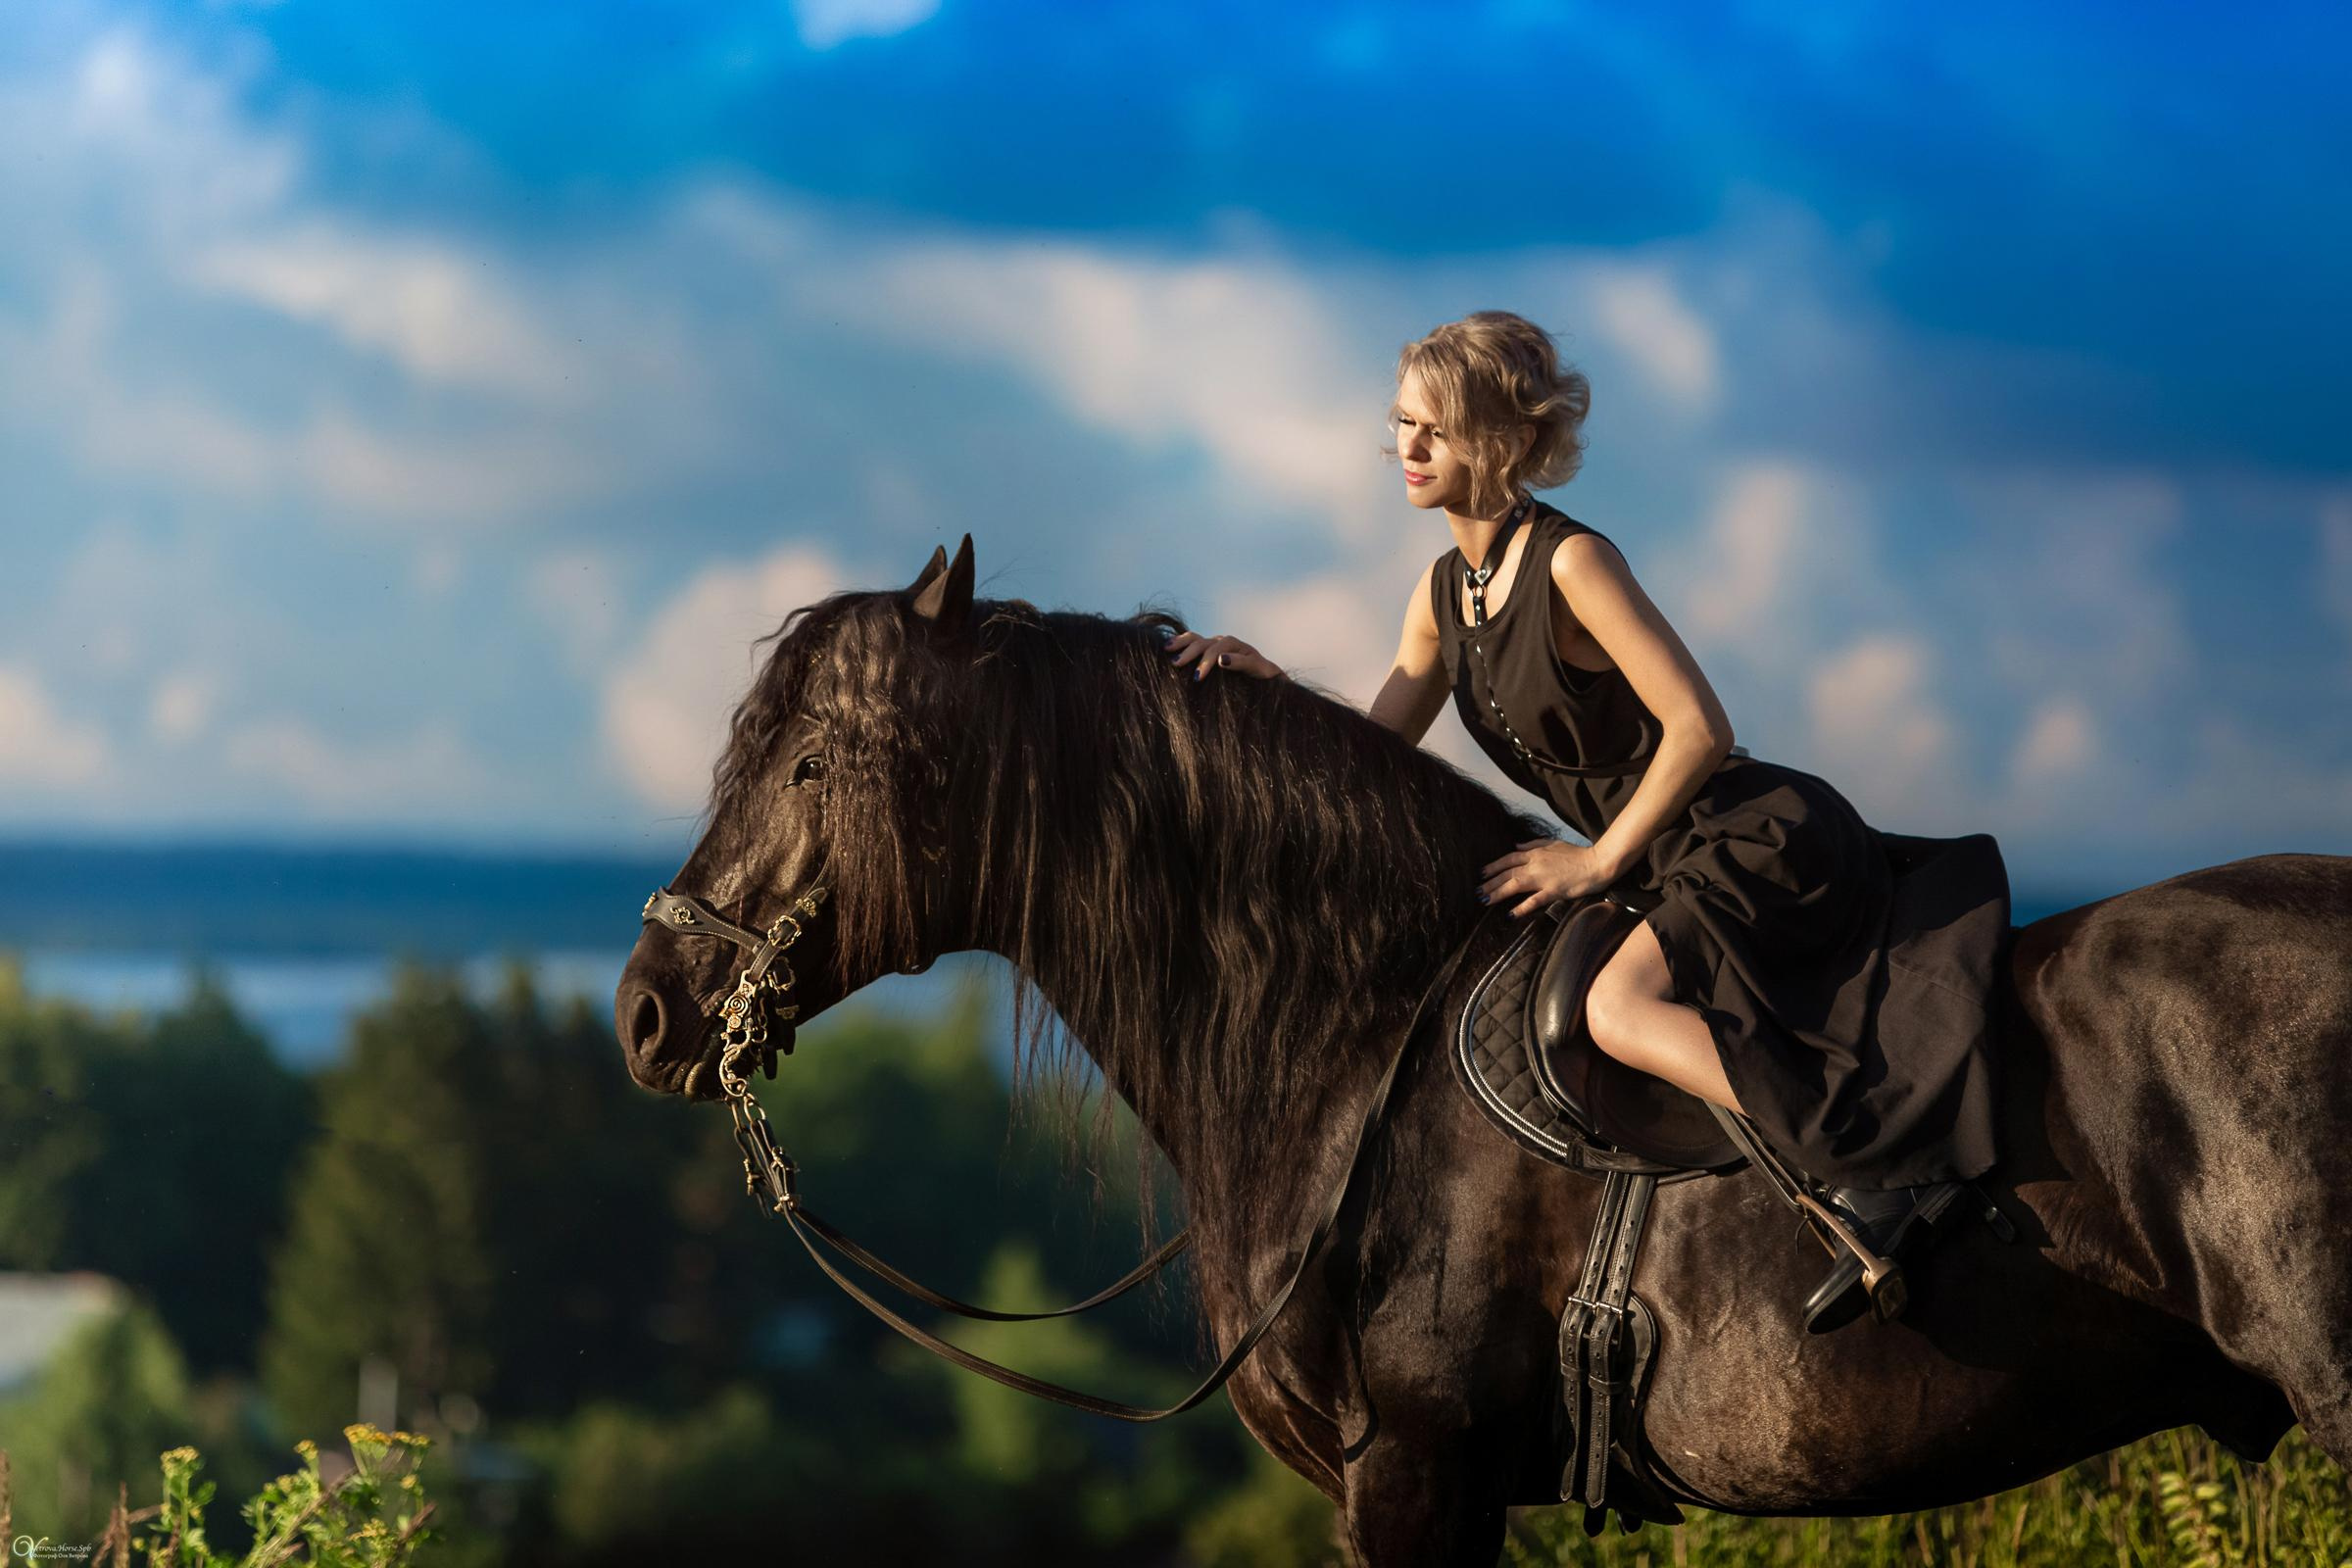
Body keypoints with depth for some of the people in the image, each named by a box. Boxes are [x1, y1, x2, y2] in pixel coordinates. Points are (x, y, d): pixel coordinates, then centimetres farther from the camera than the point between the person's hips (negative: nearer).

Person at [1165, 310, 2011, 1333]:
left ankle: (1868, 1184, -35)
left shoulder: (1573, 562, -18)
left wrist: (1601, 861, -15)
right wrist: (1263, 685, 0)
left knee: (1620, 1006, -29)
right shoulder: (1446, 589, 9)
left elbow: (1699, 728, -22)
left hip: (1764, 837, -10)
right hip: (1682, 865, 10)